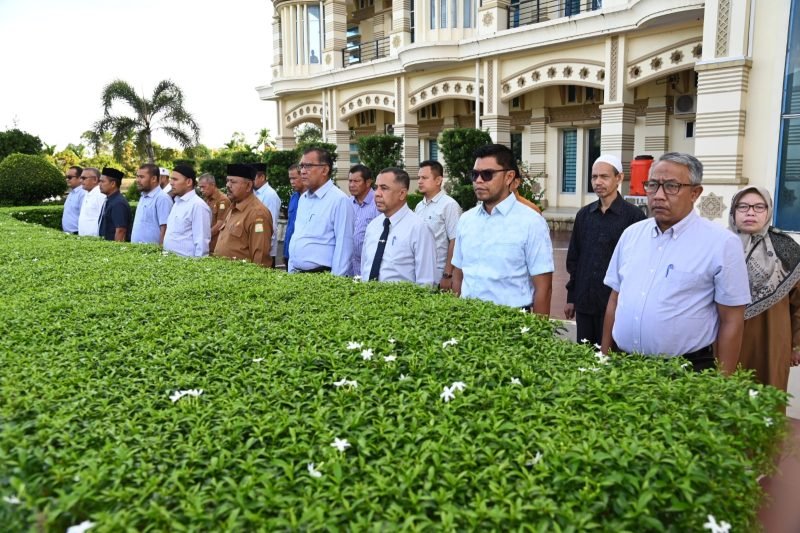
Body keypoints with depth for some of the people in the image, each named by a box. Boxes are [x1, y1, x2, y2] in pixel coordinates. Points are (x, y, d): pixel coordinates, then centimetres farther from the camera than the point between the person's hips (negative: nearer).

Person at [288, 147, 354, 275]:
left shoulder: (339, 199, -13)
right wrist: (291, 271, 13)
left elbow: (343, 245, -17)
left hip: (322, 276, -7)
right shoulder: (303, 198, 11)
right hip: (296, 273, 7)